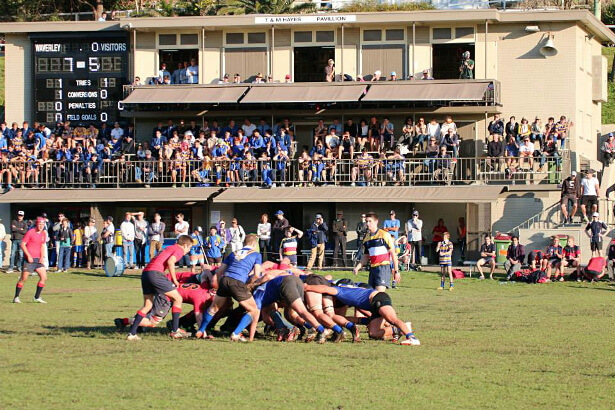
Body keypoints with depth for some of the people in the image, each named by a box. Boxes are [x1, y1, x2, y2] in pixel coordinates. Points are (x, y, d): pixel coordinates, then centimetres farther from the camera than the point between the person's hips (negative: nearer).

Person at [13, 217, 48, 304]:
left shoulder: (43, 234, 10)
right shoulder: (30, 232, -8)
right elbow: (22, 244, -10)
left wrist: (42, 257, 7)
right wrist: (28, 256, -17)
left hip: (38, 260, 6)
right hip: (29, 259, -6)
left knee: (44, 277, -2)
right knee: (23, 278, -4)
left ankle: (37, 297, 7)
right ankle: (16, 297, 7)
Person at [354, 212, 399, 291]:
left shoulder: (384, 235, -4)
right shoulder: (366, 239, 15)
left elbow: (393, 253, -3)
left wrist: (396, 271, -6)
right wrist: (357, 268, 4)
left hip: (384, 267, -7)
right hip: (373, 268, 7)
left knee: (379, 293, -20)